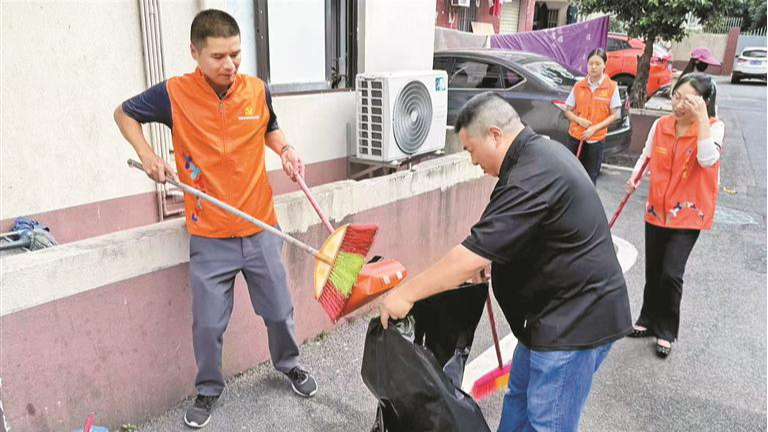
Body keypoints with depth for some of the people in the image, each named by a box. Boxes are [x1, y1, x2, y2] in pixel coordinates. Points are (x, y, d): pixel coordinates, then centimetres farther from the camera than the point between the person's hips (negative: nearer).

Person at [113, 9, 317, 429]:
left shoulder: (258, 91, -4)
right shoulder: (174, 94, -10)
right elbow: (124, 113, 7)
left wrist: (285, 150, -4)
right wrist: (146, 153, -9)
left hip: (261, 228, 2)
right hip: (210, 237, -2)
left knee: (279, 310, 16)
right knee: (208, 324, 9)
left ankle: (288, 364, 44)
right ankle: (208, 390, 36)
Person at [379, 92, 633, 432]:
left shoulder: (532, 176, -26)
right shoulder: (541, 151, 8)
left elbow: (472, 256, -28)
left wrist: (406, 293, -19)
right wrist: (486, 262, 11)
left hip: (577, 317, -10)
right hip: (564, 309, 10)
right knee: (520, 397, 21)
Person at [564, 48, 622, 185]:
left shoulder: (612, 87, -5)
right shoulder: (578, 86, 2)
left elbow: (615, 114, -4)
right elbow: (568, 111, 7)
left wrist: (595, 128, -15)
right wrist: (578, 120, -13)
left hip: (596, 140, -2)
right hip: (575, 137, 2)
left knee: (590, 177, 7)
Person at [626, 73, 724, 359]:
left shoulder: (714, 127, -12)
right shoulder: (661, 125, -1)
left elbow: (707, 160, -30)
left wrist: (701, 118, -32)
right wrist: (635, 177, -3)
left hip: (688, 213, -4)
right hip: (657, 209, 4)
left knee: (671, 274, -10)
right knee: (653, 272, 14)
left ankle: (666, 331, 11)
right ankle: (648, 320, 34)